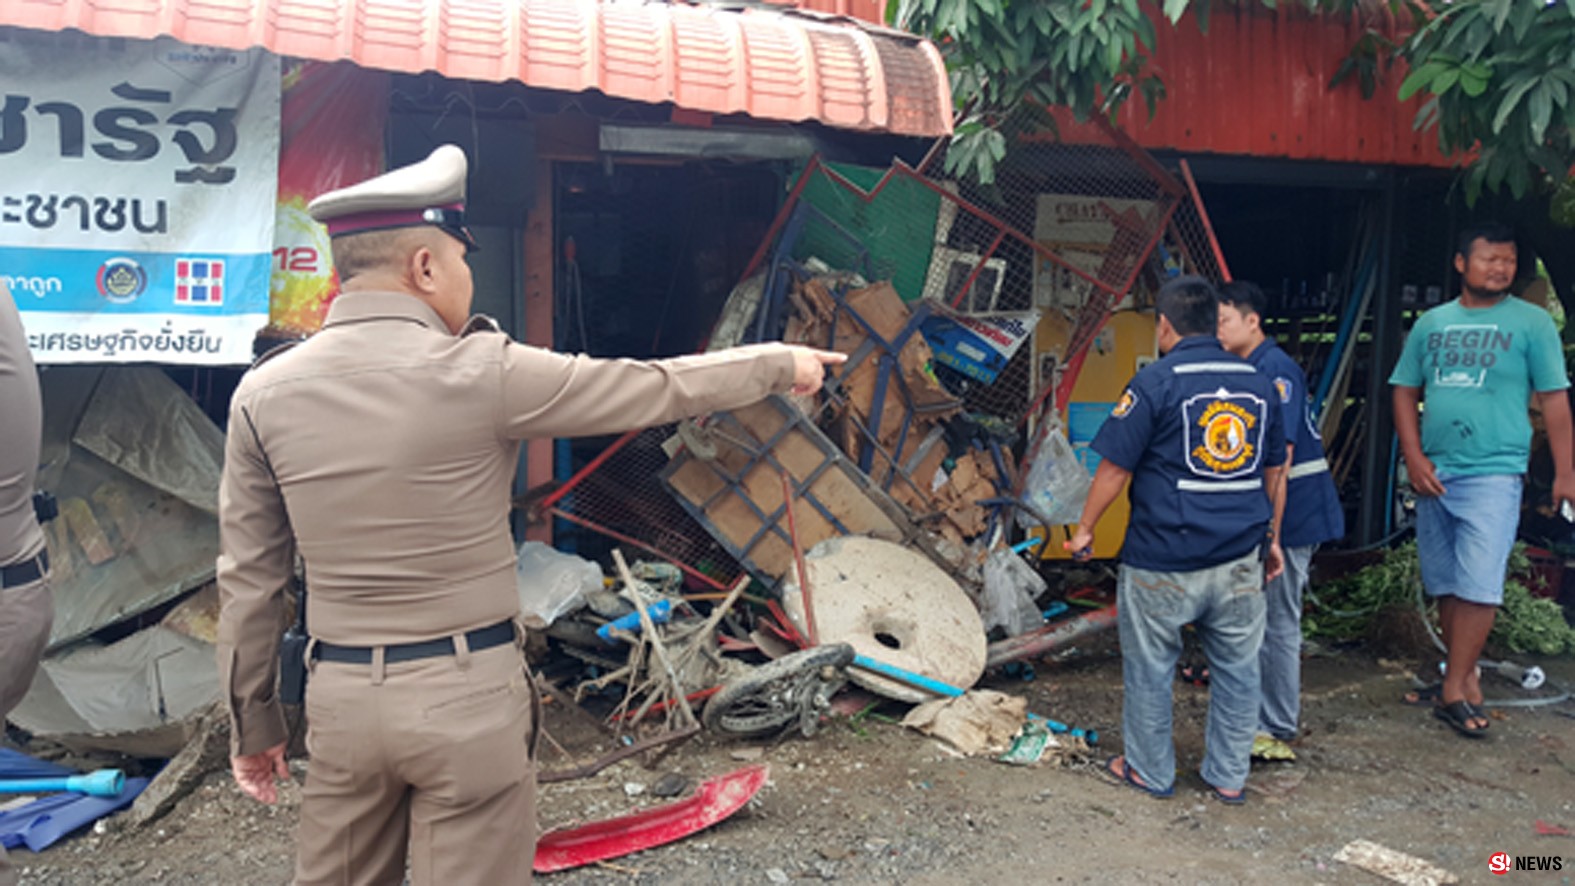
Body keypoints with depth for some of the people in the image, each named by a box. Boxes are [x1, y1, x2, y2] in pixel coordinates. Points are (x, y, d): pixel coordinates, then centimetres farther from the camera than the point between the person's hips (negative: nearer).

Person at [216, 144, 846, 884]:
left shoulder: (263, 393, -1)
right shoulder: (480, 372, -14)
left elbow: (249, 574, 4)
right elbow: (657, 389, -4)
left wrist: (252, 719, 15)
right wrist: (780, 363, 11)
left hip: (340, 695, 5)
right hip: (467, 692, -4)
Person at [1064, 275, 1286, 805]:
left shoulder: (1155, 382, -11)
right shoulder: (1256, 382, 7)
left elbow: (1115, 467, -11)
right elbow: (1274, 469, 15)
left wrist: (1085, 529, 0)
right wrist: (1268, 536, 25)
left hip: (1164, 562, -5)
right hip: (1240, 561, 5)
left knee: (1150, 668, 10)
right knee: (1237, 667, 15)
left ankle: (1150, 772, 23)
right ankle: (1229, 776, 26)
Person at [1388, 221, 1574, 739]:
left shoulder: (1531, 322, 0)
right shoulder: (1431, 324, 9)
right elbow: (1405, 392, 11)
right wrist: (1414, 458, 0)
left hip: (1494, 474, -4)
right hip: (1435, 475, 4)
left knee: (1478, 586, -9)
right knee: (1445, 586, 10)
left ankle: (1454, 689, 0)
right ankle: (1466, 675, 24)